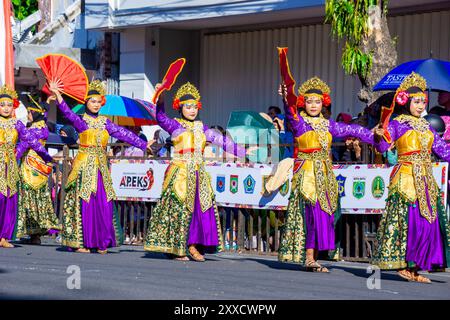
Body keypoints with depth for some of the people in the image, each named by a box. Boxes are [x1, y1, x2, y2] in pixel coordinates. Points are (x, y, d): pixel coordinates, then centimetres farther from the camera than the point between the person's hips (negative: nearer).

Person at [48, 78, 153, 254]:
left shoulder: (105, 122, 13)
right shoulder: (81, 121, 0)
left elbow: (124, 134, 15)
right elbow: (67, 112, -17)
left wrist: (143, 144, 13)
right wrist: (57, 94, -31)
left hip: (101, 167, 4)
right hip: (84, 167, -4)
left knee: (104, 205, 1)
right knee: (84, 204, -5)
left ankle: (101, 242, 8)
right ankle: (80, 242, -1)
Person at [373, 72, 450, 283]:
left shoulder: (426, 127, 16)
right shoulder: (397, 124, -2)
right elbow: (383, 146, -14)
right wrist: (380, 136, -35)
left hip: (426, 179, 6)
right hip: (406, 177, -6)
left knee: (428, 220, 2)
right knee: (409, 219, -11)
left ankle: (414, 267, 6)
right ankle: (403, 265, -4)